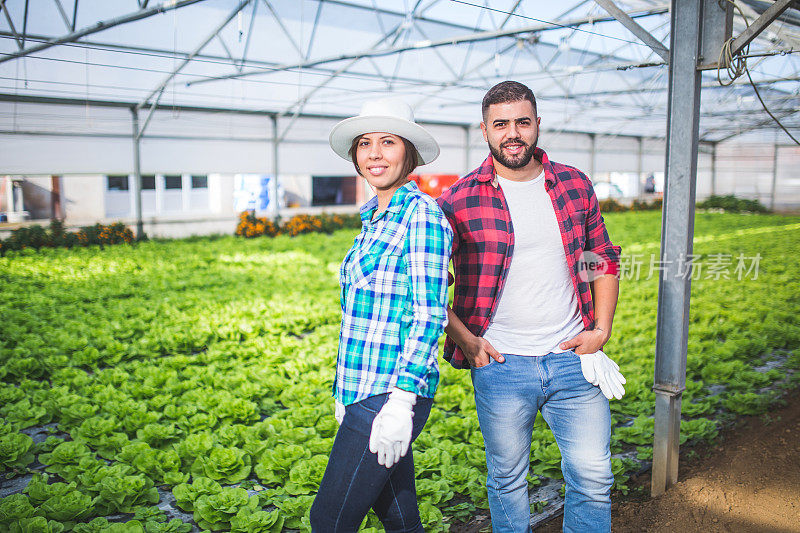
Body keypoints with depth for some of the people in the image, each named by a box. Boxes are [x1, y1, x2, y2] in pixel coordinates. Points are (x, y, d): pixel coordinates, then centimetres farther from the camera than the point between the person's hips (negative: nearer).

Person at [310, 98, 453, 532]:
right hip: (364, 389, 8)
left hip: (390, 394, -8)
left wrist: (401, 402, -21)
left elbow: (430, 315, -18)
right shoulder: (374, 217, 13)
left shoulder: (421, 213, -13)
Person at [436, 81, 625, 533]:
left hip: (574, 359, 2)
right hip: (499, 363, -2)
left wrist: (602, 330, 4)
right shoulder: (458, 201, -6)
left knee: (593, 478, 9)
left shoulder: (576, 185, 4)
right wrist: (464, 339, -8)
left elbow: (605, 261, 13)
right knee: (508, 481, 14)